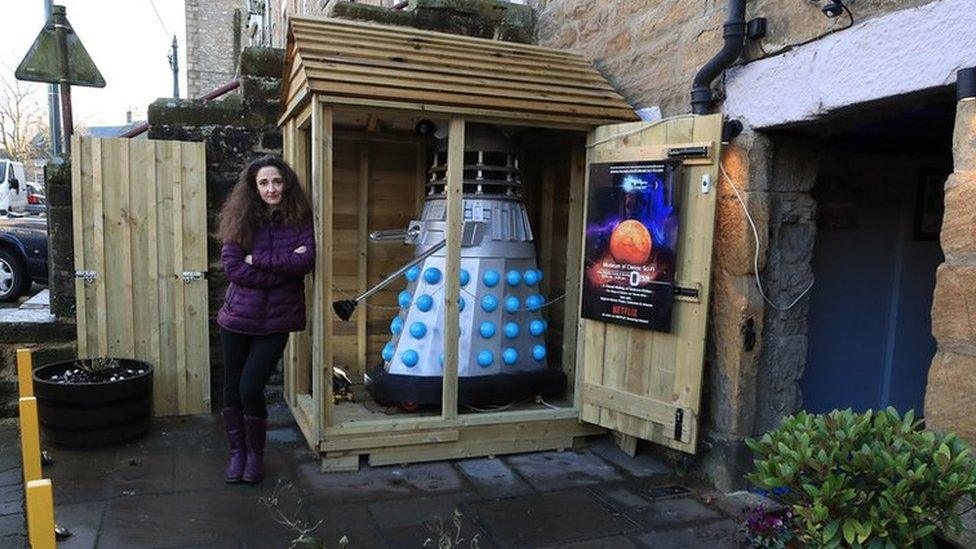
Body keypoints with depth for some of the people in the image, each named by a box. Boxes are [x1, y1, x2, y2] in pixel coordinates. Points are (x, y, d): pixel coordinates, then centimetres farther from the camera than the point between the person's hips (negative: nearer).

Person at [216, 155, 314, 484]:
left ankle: (256, 453, 18)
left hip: (276, 321, -2)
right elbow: (233, 268, -11)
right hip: (238, 317, 2)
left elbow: (306, 260, -17)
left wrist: (258, 260, -15)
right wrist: (283, 267, -15)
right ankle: (237, 452, 32)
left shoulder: (300, 220, -2)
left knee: (251, 389, -7)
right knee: (233, 388, 11)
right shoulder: (241, 220, 0)